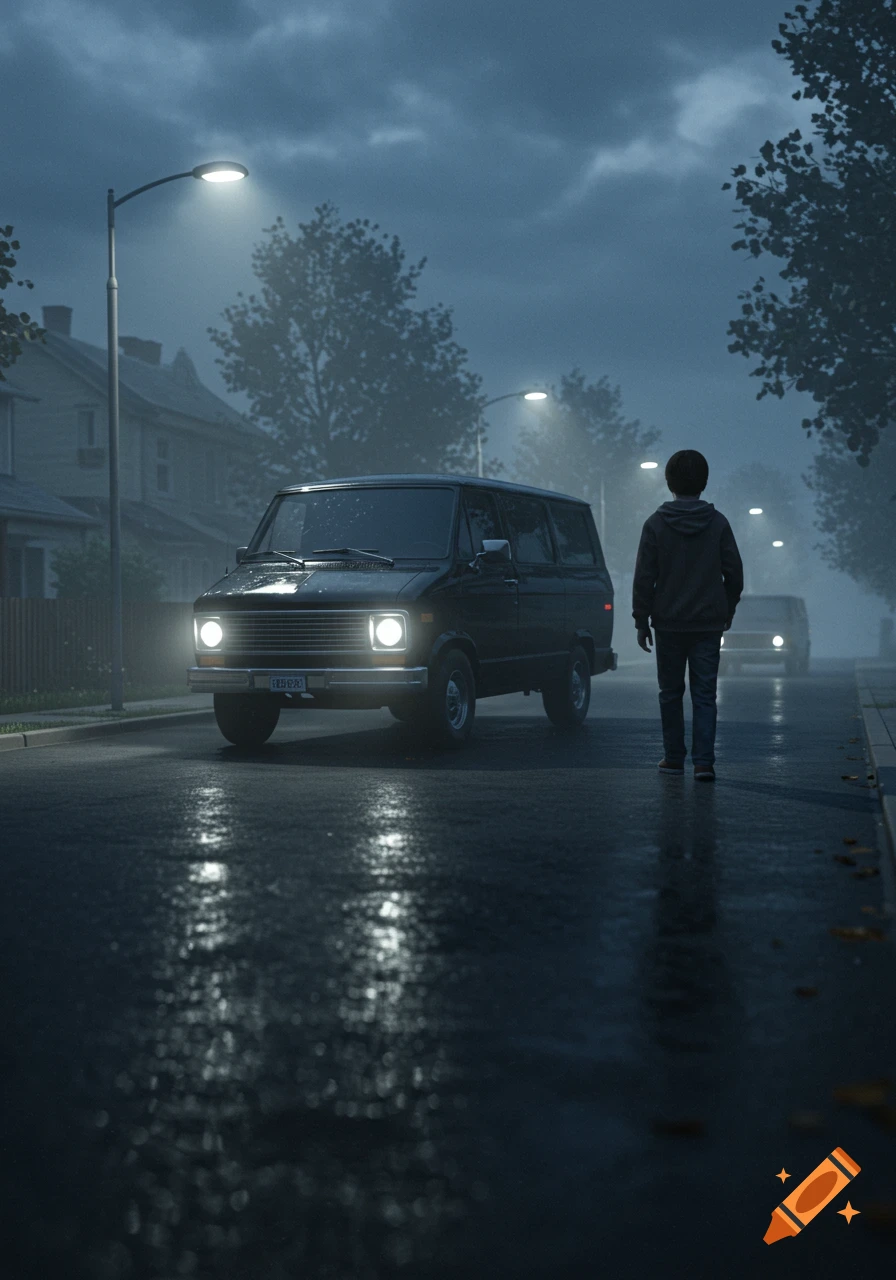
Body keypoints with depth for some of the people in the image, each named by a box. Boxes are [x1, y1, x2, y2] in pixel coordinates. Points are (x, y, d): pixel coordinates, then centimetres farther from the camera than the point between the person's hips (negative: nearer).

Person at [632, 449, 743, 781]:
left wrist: (641, 620, 3)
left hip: (669, 624, 0)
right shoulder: (718, 522, -1)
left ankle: (674, 757, 16)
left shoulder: (656, 523, -4)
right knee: (704, 695, 2)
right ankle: (704, 762, -4)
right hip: (708, 624, 1)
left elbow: (644, 577, -4)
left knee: (671, 692, 11)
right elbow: (734, 572, 3)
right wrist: (727, 610, 18)